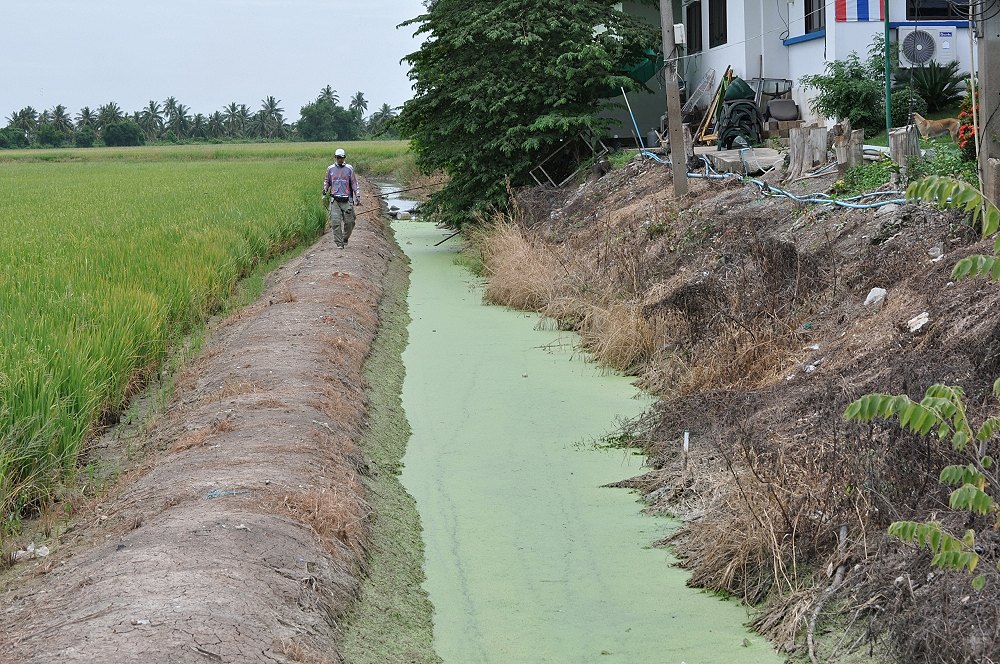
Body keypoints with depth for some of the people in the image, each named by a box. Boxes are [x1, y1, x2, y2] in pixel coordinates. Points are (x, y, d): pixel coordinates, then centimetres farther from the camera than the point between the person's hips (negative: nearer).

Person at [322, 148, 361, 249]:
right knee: (336, 222, -10)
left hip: (347, 200, 0)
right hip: (335, 200, 0)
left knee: (349, 222, 0)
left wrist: (357, 196, 2)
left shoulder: (349, 168, 7)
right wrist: (324, 191, 4)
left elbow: (354, 183, 9)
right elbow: (326, 181, 21)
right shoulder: (330, 169, 10)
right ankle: (339, 243, -5)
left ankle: (345, 239, 23)